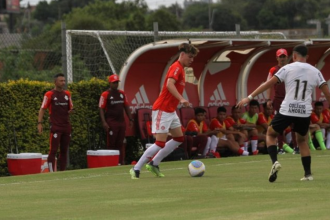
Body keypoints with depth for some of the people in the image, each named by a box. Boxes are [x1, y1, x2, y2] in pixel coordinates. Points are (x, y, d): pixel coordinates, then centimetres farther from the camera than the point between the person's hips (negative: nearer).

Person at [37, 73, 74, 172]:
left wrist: (71, 111, -3)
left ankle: (63, 171, 14)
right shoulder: (49, 94, -3)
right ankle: (51, 172, -11)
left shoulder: (67, 94, 12)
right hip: (55, 126, -6)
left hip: (66, 126, 6)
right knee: (53, 150, -10)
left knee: (64, 151, 8)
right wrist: (40, 123, -15)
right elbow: (42, 109, -4)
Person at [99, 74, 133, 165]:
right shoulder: (105, 94, -3)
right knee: (111, 143, -4)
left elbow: (126, 107, 21)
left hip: (121, 121, 6)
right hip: (111, 122, -6)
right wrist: (104, 122, -14)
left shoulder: (122, 93, 15)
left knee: (120, 143, 7)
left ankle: (121, 161, 9)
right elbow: (101, 109, -6)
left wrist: (130, 119, 15)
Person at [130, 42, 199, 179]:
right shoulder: (176, 67, -15)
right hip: (162, 110, -10)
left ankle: (154, 164, 15)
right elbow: (169, 84, -31)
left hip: (171, 111, 10)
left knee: (179, 138, 12)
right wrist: (181, 99, -42)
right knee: (160, 143, -12)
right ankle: (136, 169, -6)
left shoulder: (180, 69, 15)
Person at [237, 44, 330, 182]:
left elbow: (268, 84, -4)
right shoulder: (315, 72, 6)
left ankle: (274, 162, -6)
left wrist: (249, 97, -2)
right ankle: (308, 173, 15)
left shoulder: (287, 68, 0)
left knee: (271, 134, 19)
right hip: (305, 113, 3)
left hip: (287, 111, -3)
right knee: (302, 141, 26)